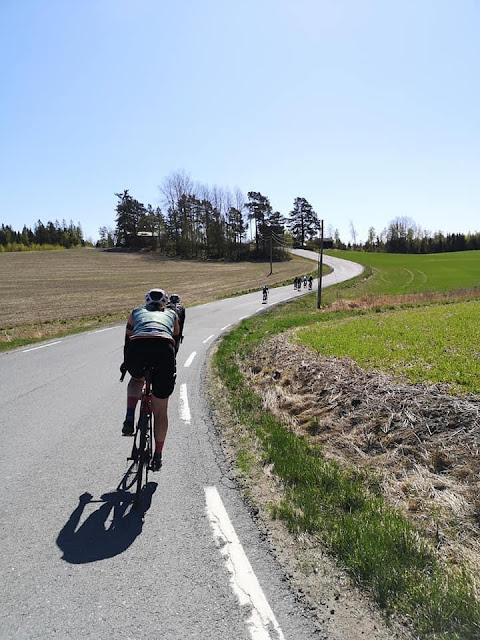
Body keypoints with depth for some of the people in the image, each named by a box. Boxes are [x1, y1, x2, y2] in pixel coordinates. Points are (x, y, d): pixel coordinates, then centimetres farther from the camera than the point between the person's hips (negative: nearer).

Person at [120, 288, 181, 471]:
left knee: (136, 380, 36)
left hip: (138, 347, 0)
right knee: (160, 410, 16)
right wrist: (171, 368, 50)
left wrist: (125, 364, 53)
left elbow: (127, 341, 38)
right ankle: (157, 456, 26)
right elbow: (176, 342, 37)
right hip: (164, 349, 0)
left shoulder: (136, 312, 33)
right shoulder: (172, 314, 35)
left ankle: (129, 419, 13)